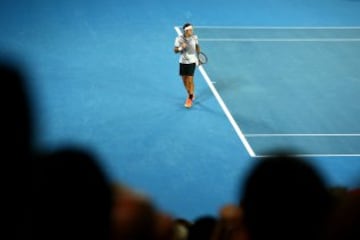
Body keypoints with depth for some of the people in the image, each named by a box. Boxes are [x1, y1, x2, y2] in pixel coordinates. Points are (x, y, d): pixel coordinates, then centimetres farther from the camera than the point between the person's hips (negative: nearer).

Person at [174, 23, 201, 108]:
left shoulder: (194, 37, -7)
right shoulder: (179, 39, -11)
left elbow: (197, 47, 9)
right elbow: (175, 50, -9)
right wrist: (181, 48, -29)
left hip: (192, 61, -1)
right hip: (183, 61, 1)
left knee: (190, 80, -5)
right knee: (184, 80, 10)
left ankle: (190, 99, 7)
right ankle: (191, 95, 32)